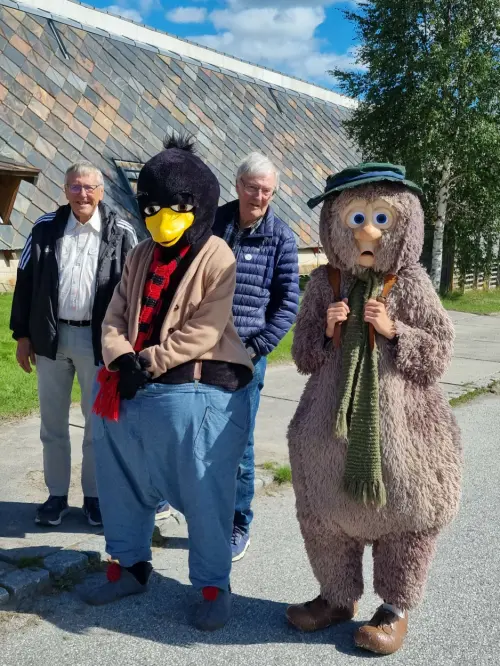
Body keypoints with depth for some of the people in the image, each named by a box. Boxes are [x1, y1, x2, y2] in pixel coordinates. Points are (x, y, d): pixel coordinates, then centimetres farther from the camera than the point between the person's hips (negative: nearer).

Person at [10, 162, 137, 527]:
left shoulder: (121, 233, -4)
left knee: (98, 421, 9)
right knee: (53, 422, 12)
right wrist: (22, 334, 3)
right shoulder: (45, 228, 2)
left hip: (98, 340, -2)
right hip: (51, 338, 2)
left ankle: (94, 495, 24)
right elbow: (25, 282, 6)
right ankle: (57, 495, 26)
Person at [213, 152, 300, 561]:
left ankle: (238, 527, 20)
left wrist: (257, 346, -10)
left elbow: (288, 304, -2)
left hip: (246, 354, -2)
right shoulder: (212, 224, 3)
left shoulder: (281, 238, -2)